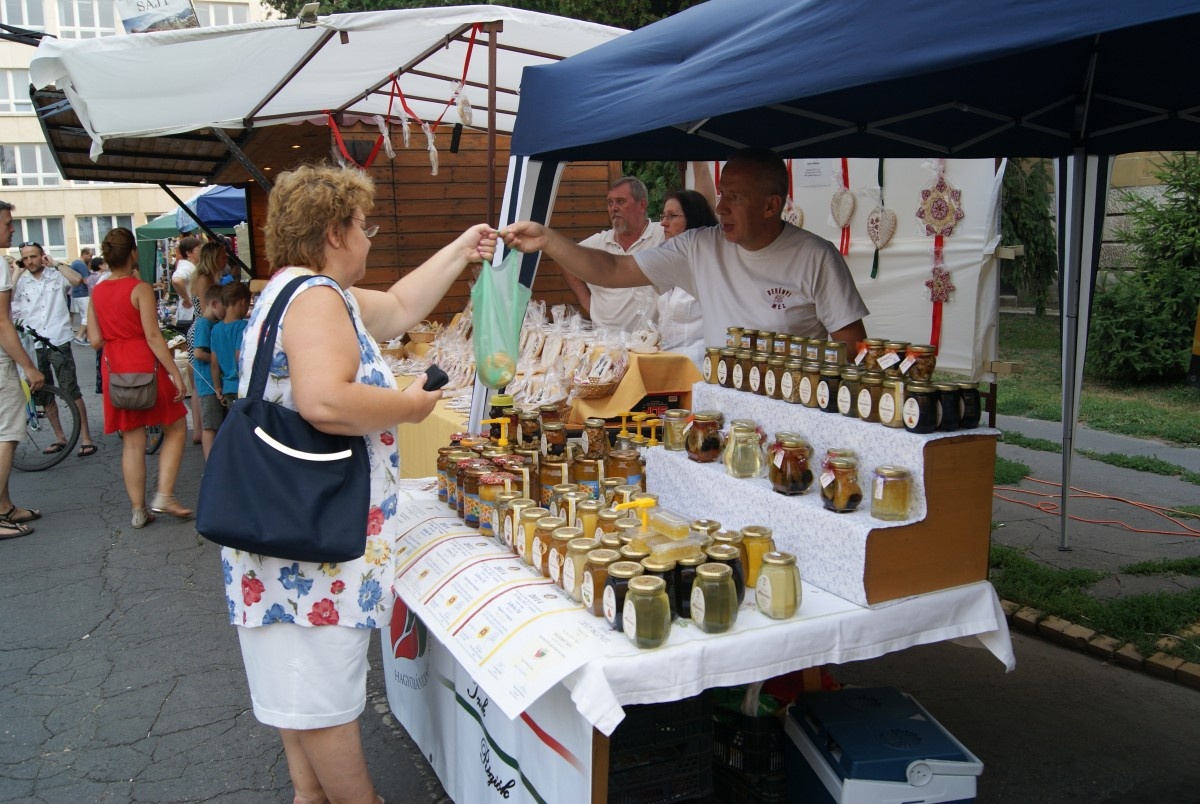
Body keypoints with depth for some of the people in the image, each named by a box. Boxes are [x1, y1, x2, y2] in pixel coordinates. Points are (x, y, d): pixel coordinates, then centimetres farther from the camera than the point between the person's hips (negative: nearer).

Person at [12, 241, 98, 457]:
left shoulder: (56, 276, 0)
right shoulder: (20, 282, 9)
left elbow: (77, 279, -20)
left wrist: (54, 263, -9)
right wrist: (17, 272, -2)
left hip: (58, 342, -4)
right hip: (32, 345, 4)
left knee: (71, 392, -5)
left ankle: (86, 438, -2)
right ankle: (59, 437, 23)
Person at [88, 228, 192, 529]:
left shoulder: (97, 292, 6)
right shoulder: (140, 289, -11)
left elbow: (95, 340, 5)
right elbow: (153, 336, -16)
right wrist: (176, 373, -14)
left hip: (115, 371, 6)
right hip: (145, 367, -5)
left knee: (132, 442, 10)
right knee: (176, 428, 10)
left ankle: (138, 510, 14)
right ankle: (164, 495, 1)